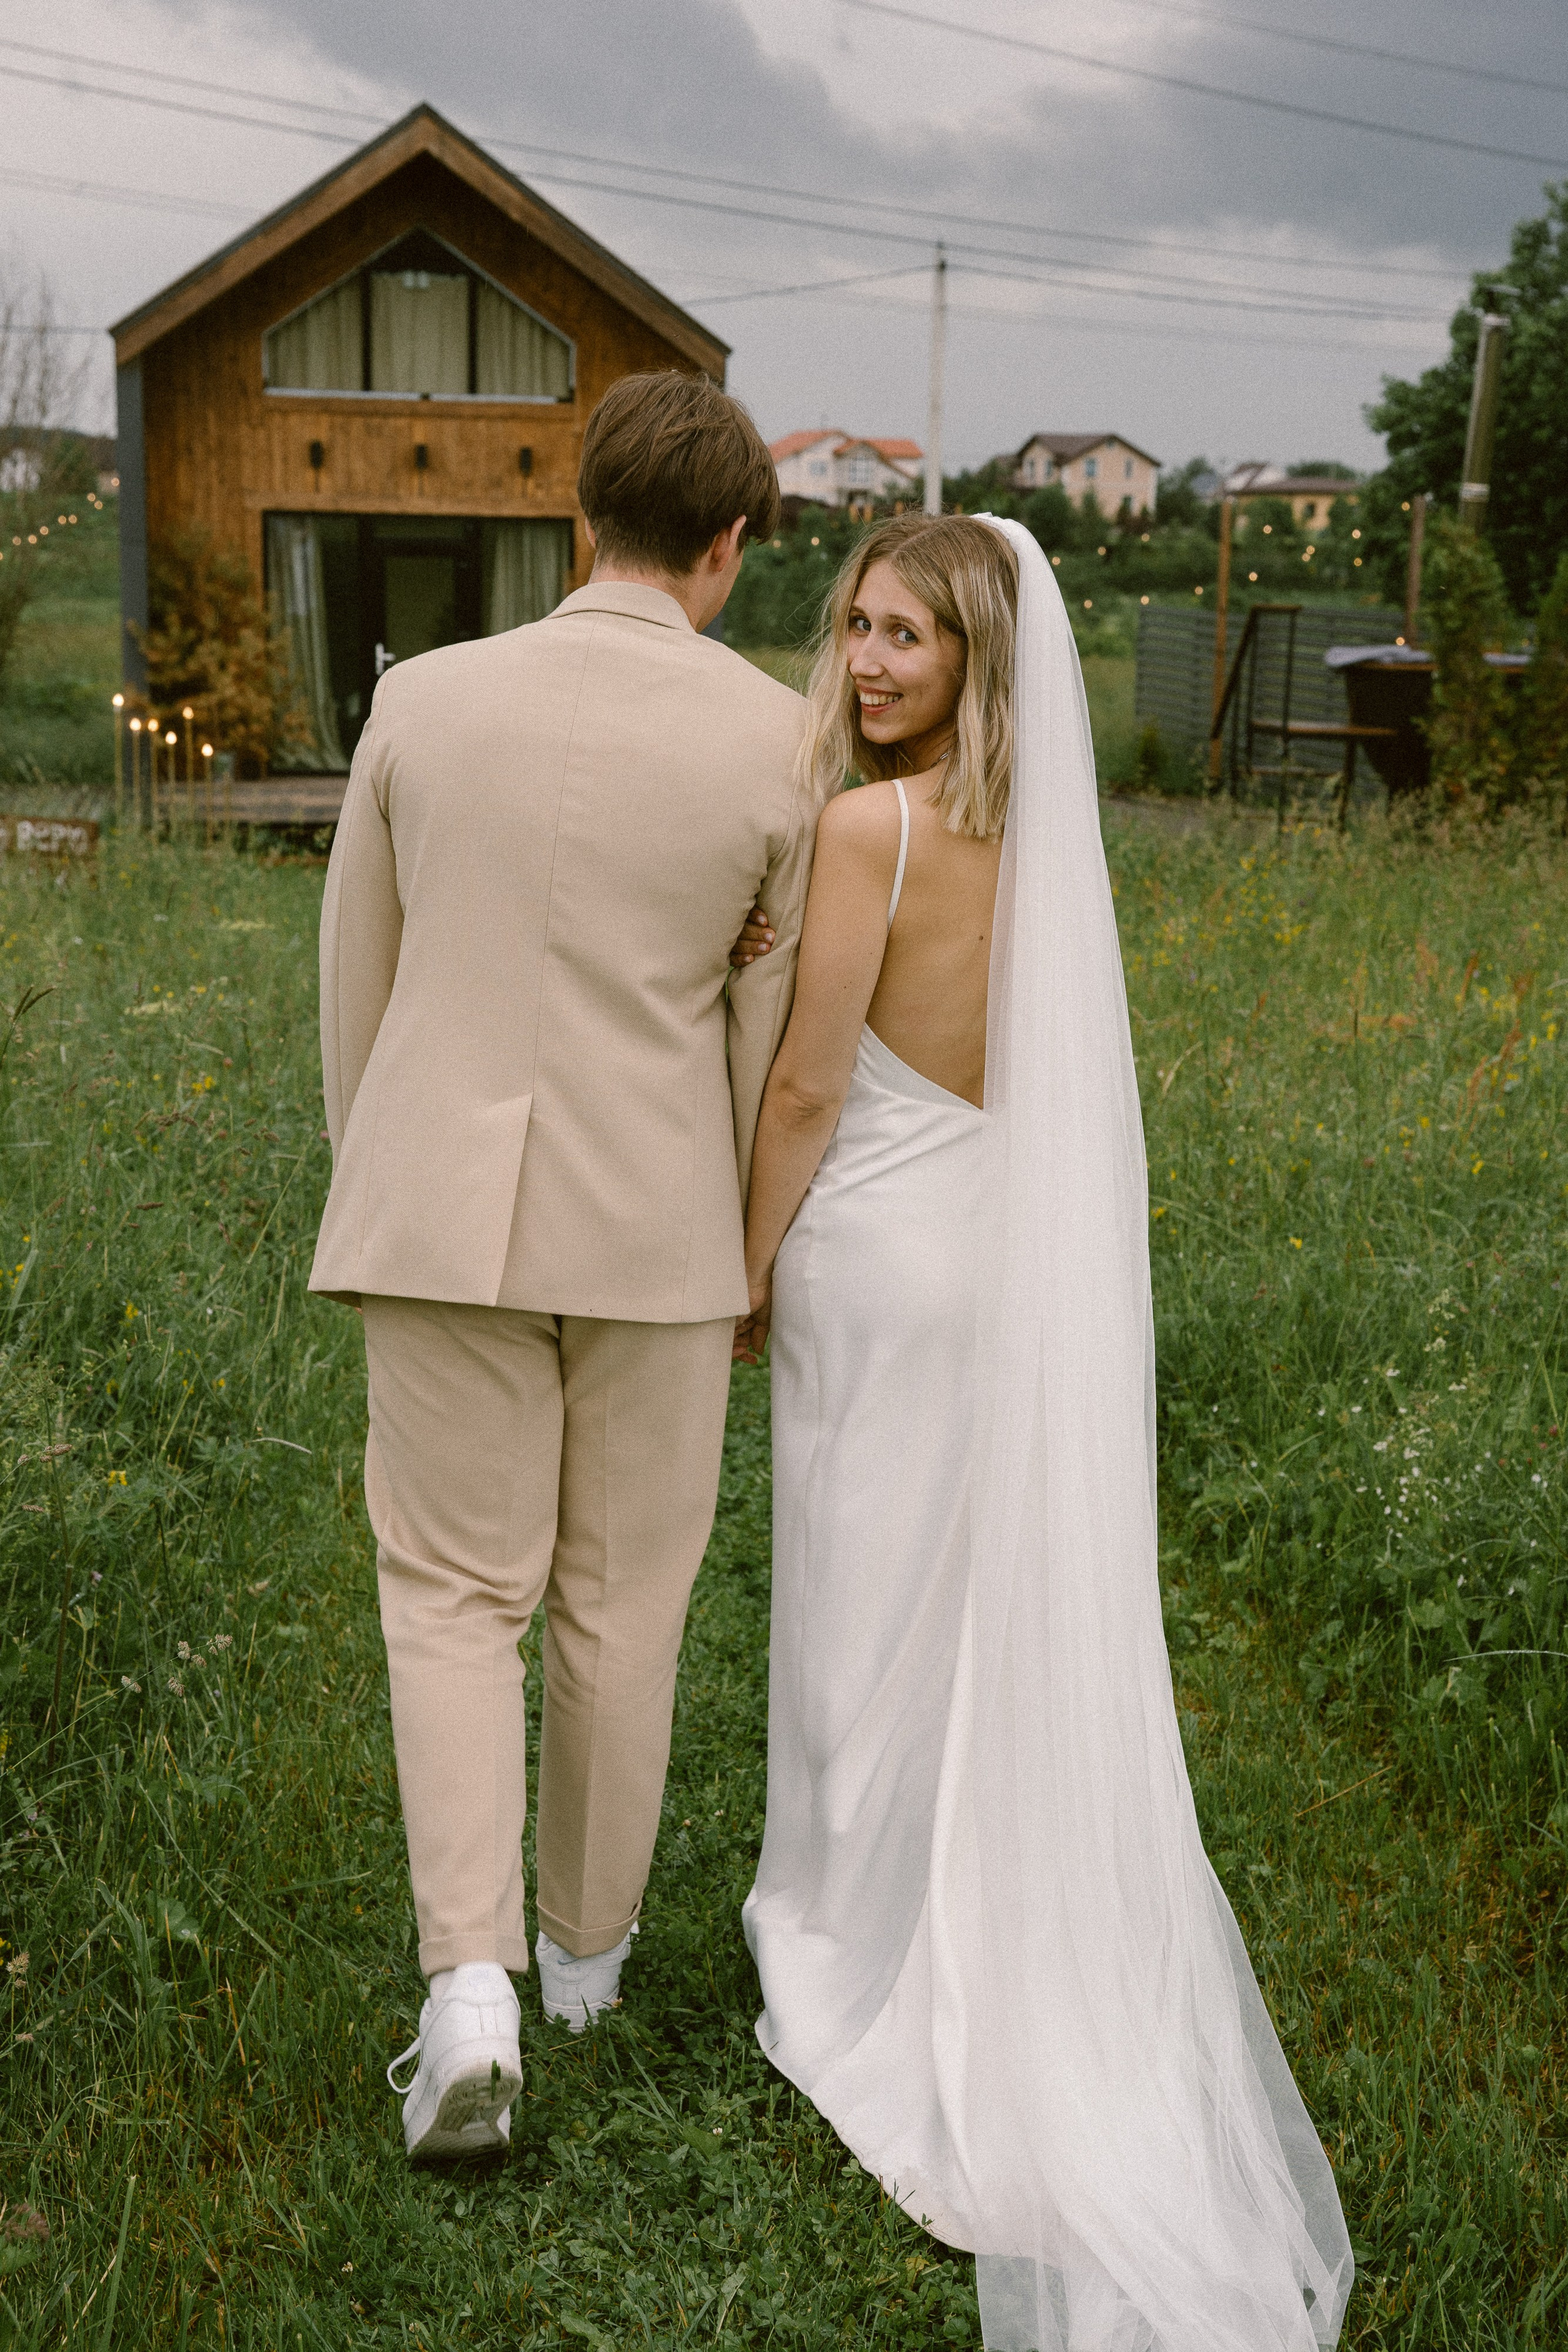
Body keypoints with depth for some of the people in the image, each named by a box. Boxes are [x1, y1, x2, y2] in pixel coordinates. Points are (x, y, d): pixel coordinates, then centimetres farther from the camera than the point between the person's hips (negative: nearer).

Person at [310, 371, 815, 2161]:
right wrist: (757, 1247, 13)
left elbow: (357, 980, 5)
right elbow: (776, 1027, 0)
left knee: (455, 1594, 11)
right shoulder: (780, 744, -7)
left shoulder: (425, 699, -3)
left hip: (448, 1212, 1)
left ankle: (471, 1986, -2)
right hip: (655, 1226, 0)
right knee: (620, 1604, 16)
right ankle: (587, 1941, 33)